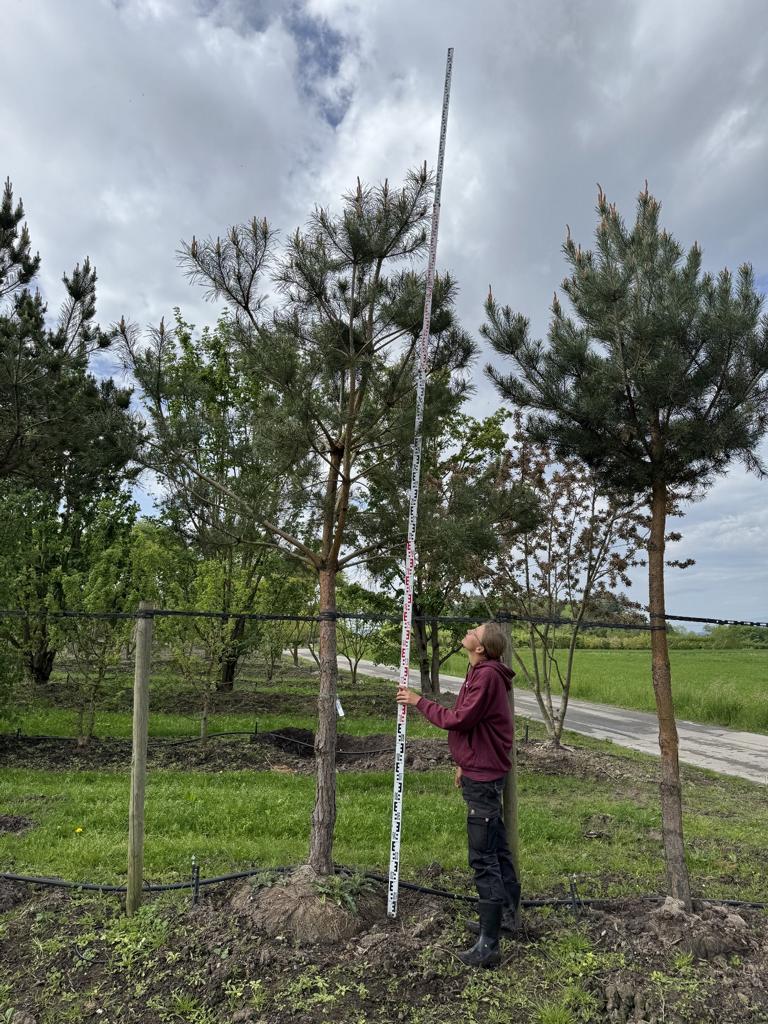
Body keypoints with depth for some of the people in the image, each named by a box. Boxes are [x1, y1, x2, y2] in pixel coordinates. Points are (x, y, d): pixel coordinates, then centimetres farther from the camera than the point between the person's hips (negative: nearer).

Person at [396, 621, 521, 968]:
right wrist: (464, 764, 20)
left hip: (483, 778, -11)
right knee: (496, 847, 22)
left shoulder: (488, 676, -24)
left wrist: (419, 702, -14)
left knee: (483, 859, -4)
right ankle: (507, 914, 38)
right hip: (481, 773, 11)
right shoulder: (481, 673, 10)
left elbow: (459, 719, -25)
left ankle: (488, 945, 5)